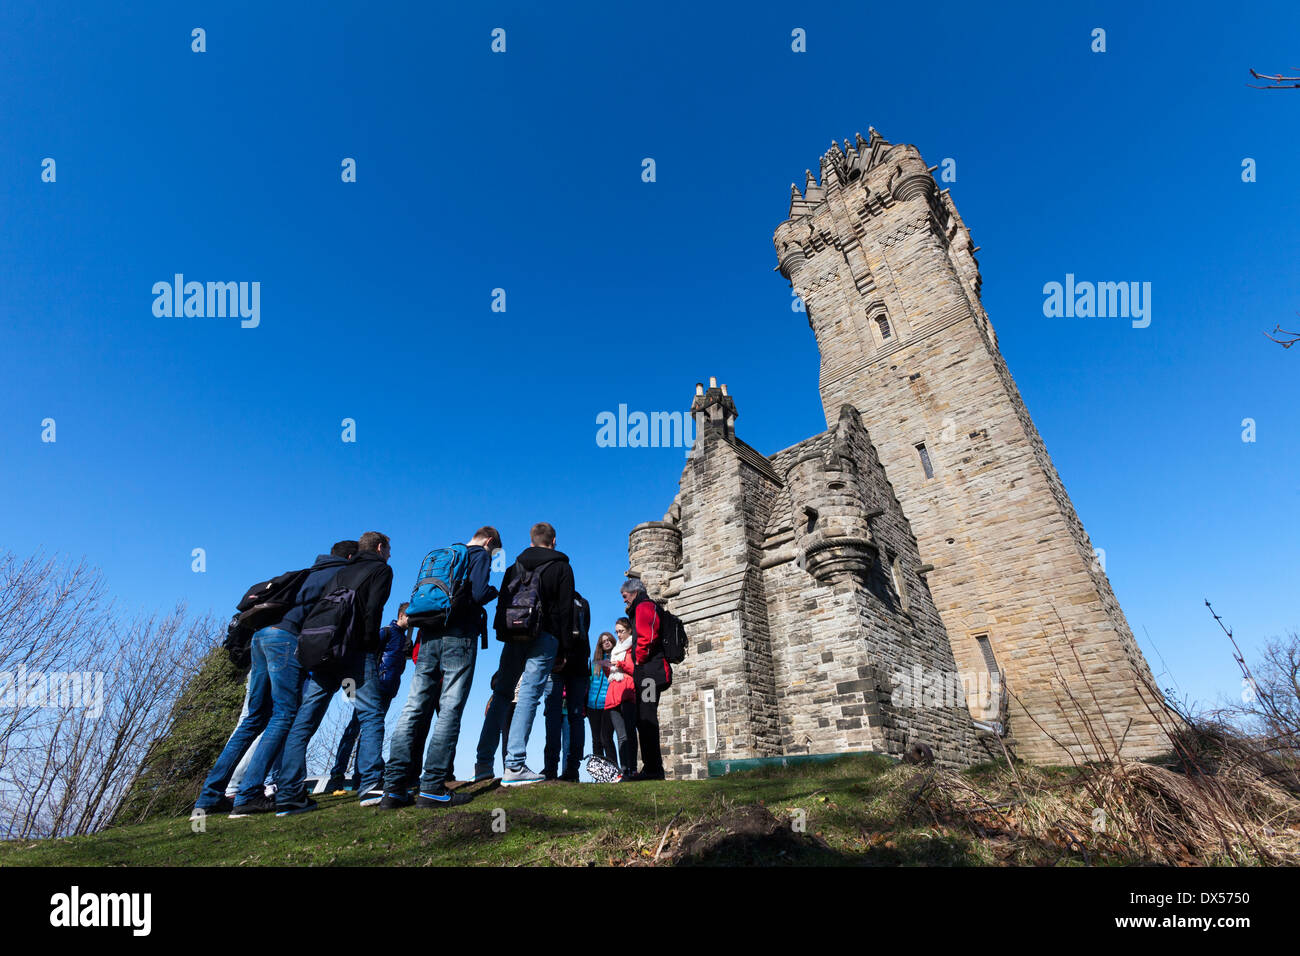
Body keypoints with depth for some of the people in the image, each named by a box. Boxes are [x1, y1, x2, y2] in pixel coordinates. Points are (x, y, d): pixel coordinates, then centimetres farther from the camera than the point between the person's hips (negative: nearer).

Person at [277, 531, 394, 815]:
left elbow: (316, 605, 15)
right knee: (371, 716, -3)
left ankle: (289, 795, 4)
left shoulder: (340, 572, 26)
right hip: (356, 652, -6)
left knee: (303, 721, 7)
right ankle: (371, 785, -12)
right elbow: (373, 610, -7)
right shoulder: (381, 569, 8)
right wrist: (370, 644, -5)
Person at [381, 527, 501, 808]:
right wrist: (495, 592, 7)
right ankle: (432, 787, -6)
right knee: (450, 710, -4)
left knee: (414, 709, 3)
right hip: (459, 637, -6)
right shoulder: (480, 554, 3)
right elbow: (478, 594, -12)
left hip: (429, 636, 7)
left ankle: (394, 787, 2)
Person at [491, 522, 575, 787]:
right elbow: (566, 610, -1)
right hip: (545, 638, -4)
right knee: (529, 696, -7)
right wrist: (563, 650, 1)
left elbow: (501, 603, 14)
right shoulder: (561, 568, 5)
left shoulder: (515, 566, 16)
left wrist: (503, 636, 14)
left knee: (501, 693, 13)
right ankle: (514, 766, -11)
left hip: (513, 636, 4)